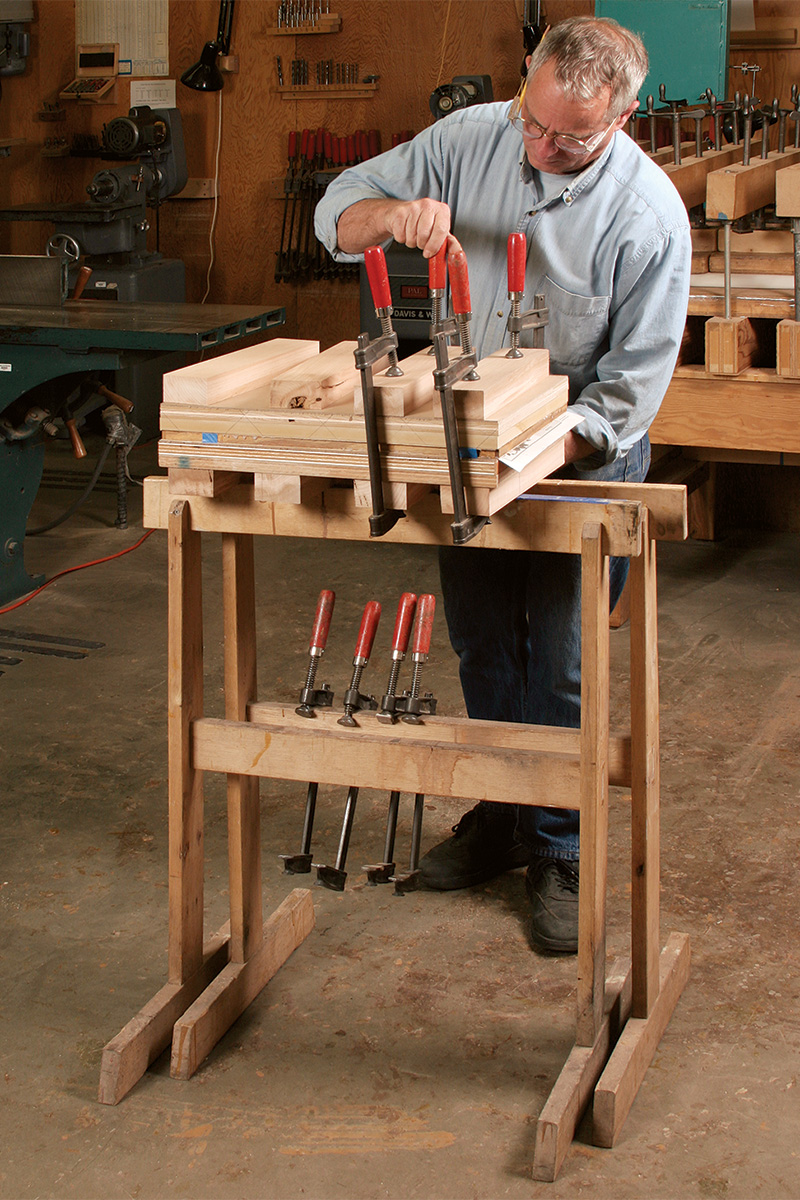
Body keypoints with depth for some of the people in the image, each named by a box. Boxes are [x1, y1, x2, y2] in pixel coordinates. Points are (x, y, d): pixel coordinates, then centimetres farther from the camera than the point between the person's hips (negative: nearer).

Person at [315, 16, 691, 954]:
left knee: (561, 667, -2)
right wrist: (398, 213, -27)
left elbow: (631, 389, -17)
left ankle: (561, 855, 14)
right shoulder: (469, 140, -10)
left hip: (580, 455, -4)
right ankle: (501, 816, 33)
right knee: (482, 647, 15)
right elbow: (337, 213, -5)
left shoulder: (648, 215, -20)